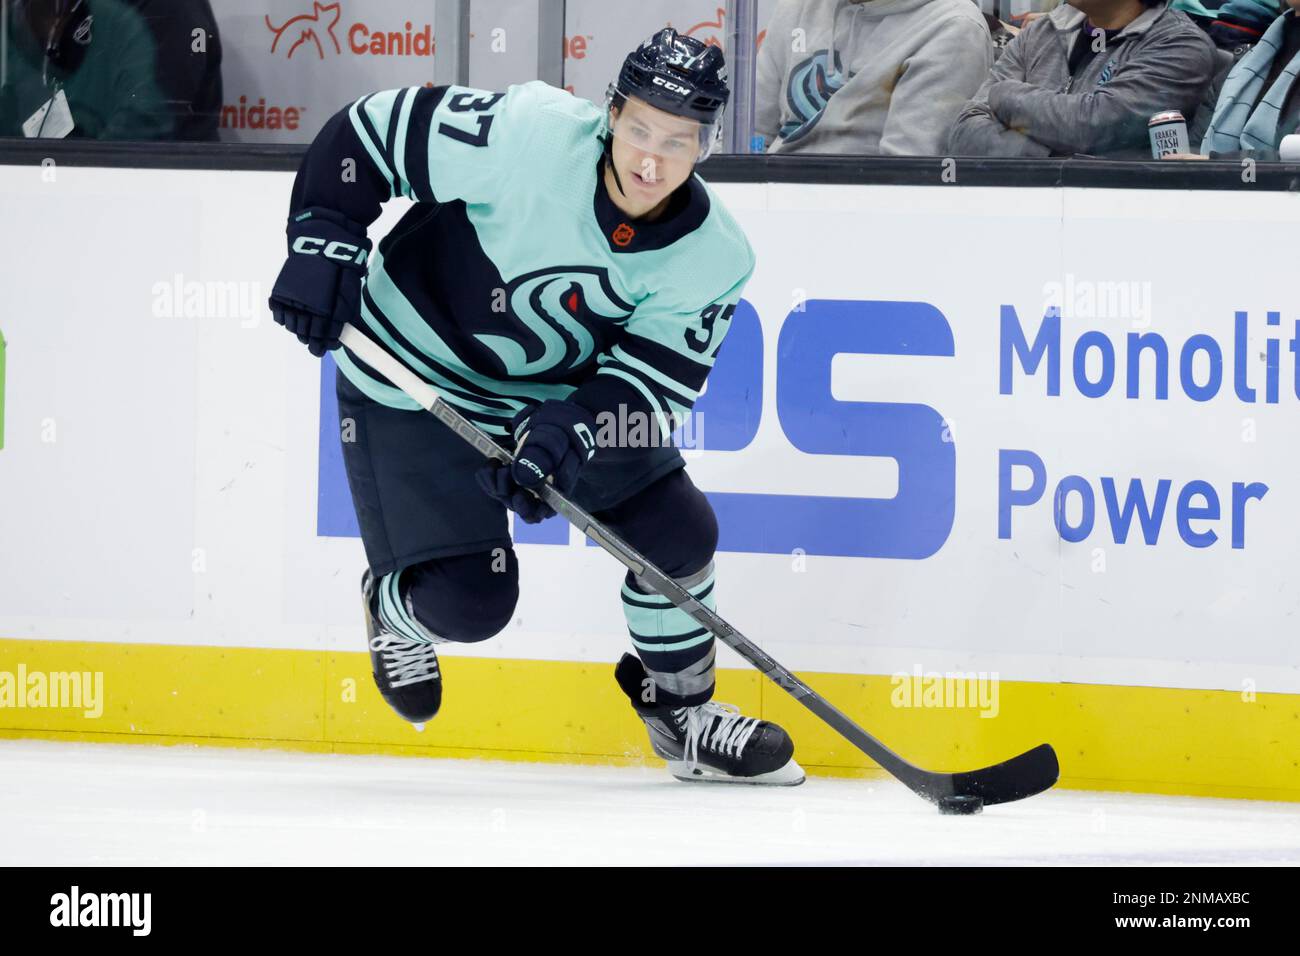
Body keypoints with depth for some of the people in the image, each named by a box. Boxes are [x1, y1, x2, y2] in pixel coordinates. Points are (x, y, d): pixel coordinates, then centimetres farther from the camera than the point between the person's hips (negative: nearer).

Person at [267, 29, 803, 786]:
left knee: (676, 530, -5)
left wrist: (562, 436, -35)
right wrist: (324, 245, -25)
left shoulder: (711, 258, -17)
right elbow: (374, 130, -20)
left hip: (562, 392, 4)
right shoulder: (528, 138, -30)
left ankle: (681, 712, 20)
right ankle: (397, 607, 28)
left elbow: (650, 380, -18)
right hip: (417, 383, -4)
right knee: (470, 602, -10)